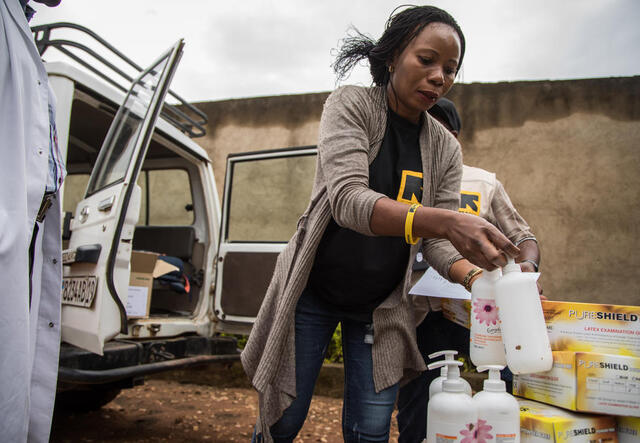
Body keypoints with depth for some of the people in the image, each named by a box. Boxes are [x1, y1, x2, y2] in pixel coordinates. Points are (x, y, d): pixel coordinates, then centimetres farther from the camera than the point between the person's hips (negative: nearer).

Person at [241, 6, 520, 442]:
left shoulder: (446, 149, -1)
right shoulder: (350, 105, -13)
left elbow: (438, 241, -5)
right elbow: (347, 200, -29)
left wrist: (475, 276, -27)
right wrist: (441, 221, -44)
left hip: (382, 305, 3)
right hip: (313, 290, -3)